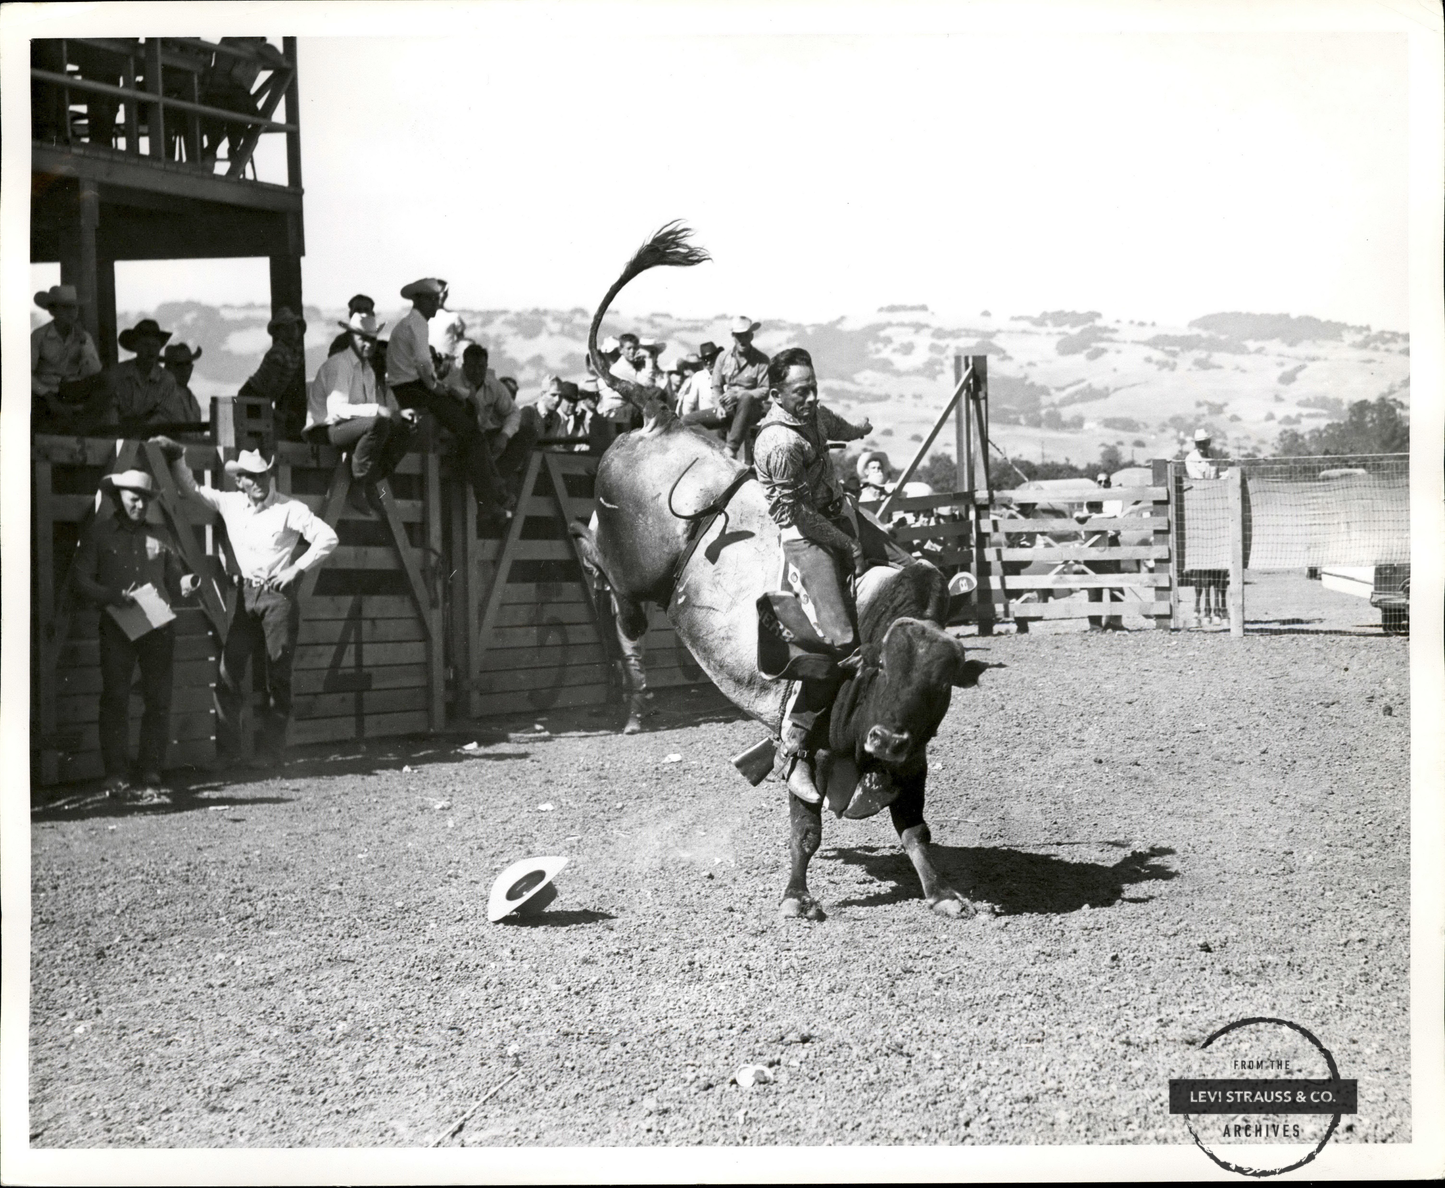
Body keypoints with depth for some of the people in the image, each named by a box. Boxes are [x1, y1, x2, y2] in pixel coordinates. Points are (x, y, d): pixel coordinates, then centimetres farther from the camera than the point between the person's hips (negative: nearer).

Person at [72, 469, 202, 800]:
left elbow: (174, 583, 19)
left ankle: (151, 779, 2)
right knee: (115, 699, -5)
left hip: (158, 627, 2)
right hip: (117, 628, -2)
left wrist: (188, 583, -5)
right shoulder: (99, 533, 9)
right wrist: (116, 596, -13)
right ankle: (116, 778, 0)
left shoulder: (160, 536, 17)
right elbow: (82, 580, 2)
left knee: (158, 701, -2)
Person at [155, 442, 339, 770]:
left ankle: (271, 750, 5)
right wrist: (175, 455, 5)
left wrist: (296, 569, -11)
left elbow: (327, 538, -7)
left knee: (277, 673, 0)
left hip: (279, 594, -4)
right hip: (245, 594, 4)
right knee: (229, 670, -5)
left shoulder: (290, 509, -4)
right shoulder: (230, 503, 8)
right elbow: (190, 489, 16)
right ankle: (226, 750, -3)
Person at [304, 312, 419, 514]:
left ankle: (370, 485, -6)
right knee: (378, 423, -34)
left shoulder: (372, 368, 15)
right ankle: (357, 488, -25)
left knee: (407, 427, -6)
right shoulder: (338, 365, -11)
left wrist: (398, 413, -8)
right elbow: (336, 409, -22)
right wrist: (376, 410, -29)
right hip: (327, 429, -8)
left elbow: (386, 403, 14)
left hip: (360, 426, 9)